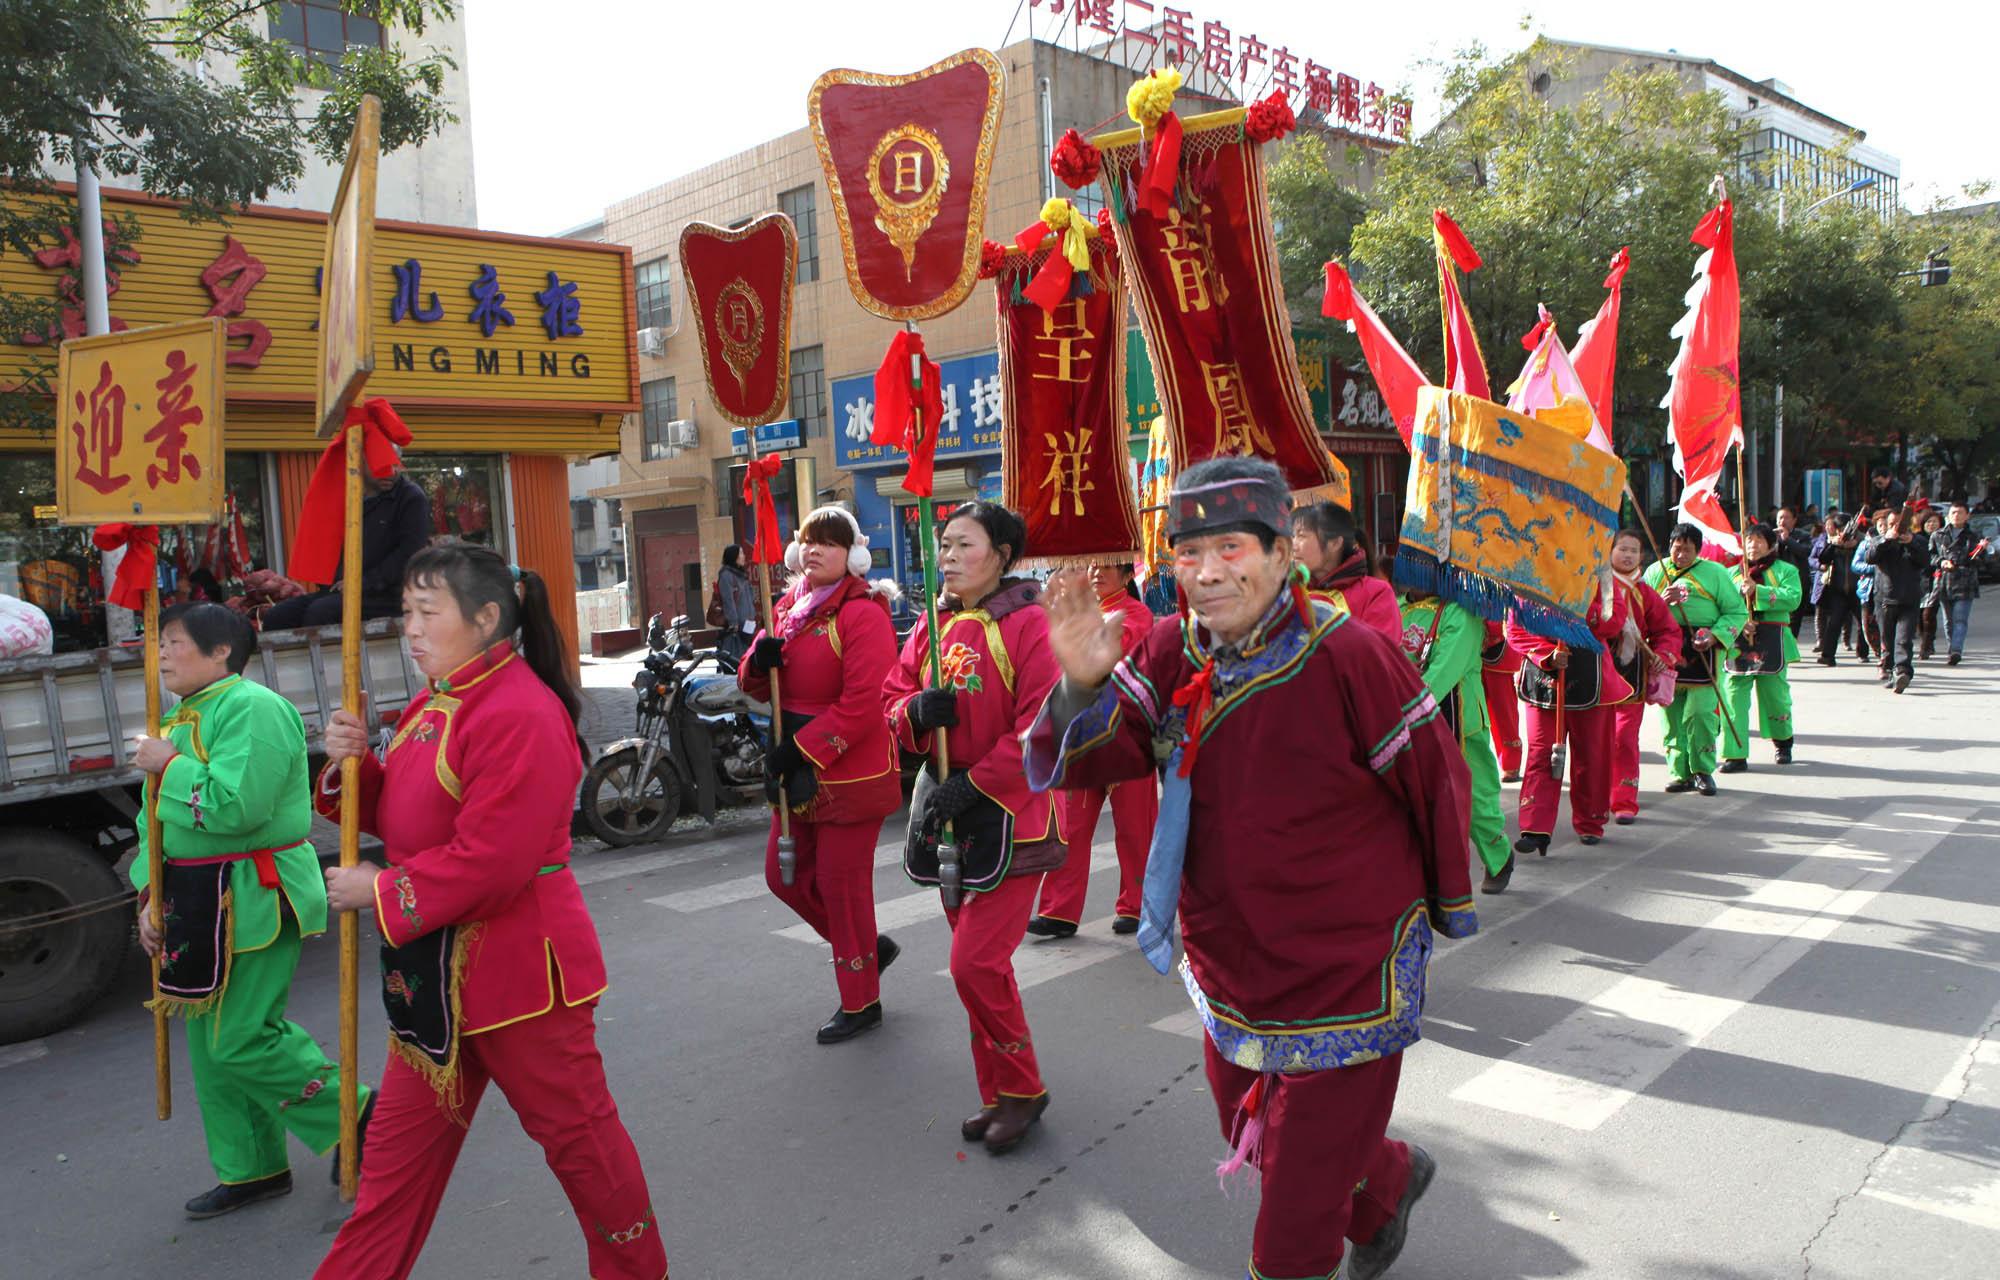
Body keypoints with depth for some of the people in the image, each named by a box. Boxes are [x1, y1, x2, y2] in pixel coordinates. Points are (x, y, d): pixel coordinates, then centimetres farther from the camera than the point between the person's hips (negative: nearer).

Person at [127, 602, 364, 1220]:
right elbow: (160, 820, 18)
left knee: (240, 1041, -8)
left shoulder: (252, 709, -17)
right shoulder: (184, 718, 14)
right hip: (201, 903, 10)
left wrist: (168, 766, -16)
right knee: (210, 1042, 15)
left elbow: (236, 806, -28)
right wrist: (151, 895, 8)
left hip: (254, 901, -10)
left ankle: (353, 1114, 10)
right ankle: (252, 1169, 30)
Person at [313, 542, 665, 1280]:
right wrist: (352, 764, -1)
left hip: (516, 966, -9)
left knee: (575, 1129, 9)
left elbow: (490, 862, -26)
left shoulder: (521, 715, -23)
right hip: (438, 972, 9)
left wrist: (382, 891, -16)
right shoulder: (435, 704, 9)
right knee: (400, 1141, 18)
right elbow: (403, 814, 16)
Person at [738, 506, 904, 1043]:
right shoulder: (790, 608, 10)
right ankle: (869, 946, 37)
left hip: (851, 773, -9)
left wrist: (803, 750, -22)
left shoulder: (863, 613, -16)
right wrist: (759, 661, -9)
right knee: (785, 875, 16)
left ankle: (860, 1002, 20)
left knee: (842, 885, 1)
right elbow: (760, 688, 14)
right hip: (798, 772, 9)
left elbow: (863, 704, -23)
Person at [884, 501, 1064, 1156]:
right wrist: (916, 711, -10)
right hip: (947, 807, 7)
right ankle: (1000, 1094, 28)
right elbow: (894, 697, 13)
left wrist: (973, 785, -18)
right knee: (976, 962, 13)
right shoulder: (933, 626, 9)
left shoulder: (1028, 625, -12)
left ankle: (1021, 1089, 13)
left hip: (1010, 813, -7)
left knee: (977, 963, -9)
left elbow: (1042, 731, -17)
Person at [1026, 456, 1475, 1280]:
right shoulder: (1175, 649, -7)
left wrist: (1448, 903, 2)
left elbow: (1436, 775, -11)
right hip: (1229, 961, 6)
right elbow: (1104, 755, -10)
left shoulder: (1345, 654, -23)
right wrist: (1083, 688, -32)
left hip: (1347, 970, -6)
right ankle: (1390, 1183, 55)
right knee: (1252, 1140, 28)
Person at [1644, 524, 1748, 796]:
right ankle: (1679, 771, 11)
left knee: (1700, 712, -8)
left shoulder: (1715, 572, 6)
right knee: (1671, 713, 2)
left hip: (1701, 650, -2)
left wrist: (1715, 635, -9)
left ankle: (1703, 770, 7)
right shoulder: (1655, 572, 12)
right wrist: (1661, 602, -11)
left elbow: (1738, 612, 6)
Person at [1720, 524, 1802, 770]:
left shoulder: (1785, 570, 7)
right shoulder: (1732, 572, 15)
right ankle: (1735, 755, -5)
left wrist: (1758, 592, -19)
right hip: (1738, 643, 2)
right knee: (1733, 694, -7)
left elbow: (1793, 598, -11)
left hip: (1772, 643, -2)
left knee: (1775, 694, 5)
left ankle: (1783, 742, 33)